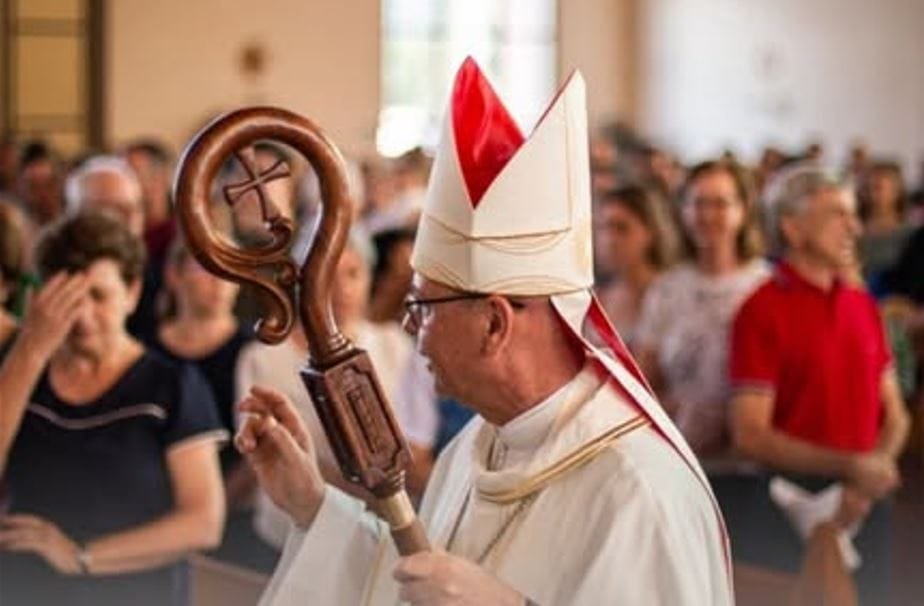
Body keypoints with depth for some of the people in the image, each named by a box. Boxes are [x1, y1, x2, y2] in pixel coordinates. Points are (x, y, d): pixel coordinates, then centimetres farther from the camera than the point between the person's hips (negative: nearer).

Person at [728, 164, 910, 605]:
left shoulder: (863, 306, 10)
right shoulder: (763, 311, -9)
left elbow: (894, 415, 13)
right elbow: (750, 437, -13)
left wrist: (868, 483, -6)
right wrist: (850, 466, -18)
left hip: (867, 505, 5)